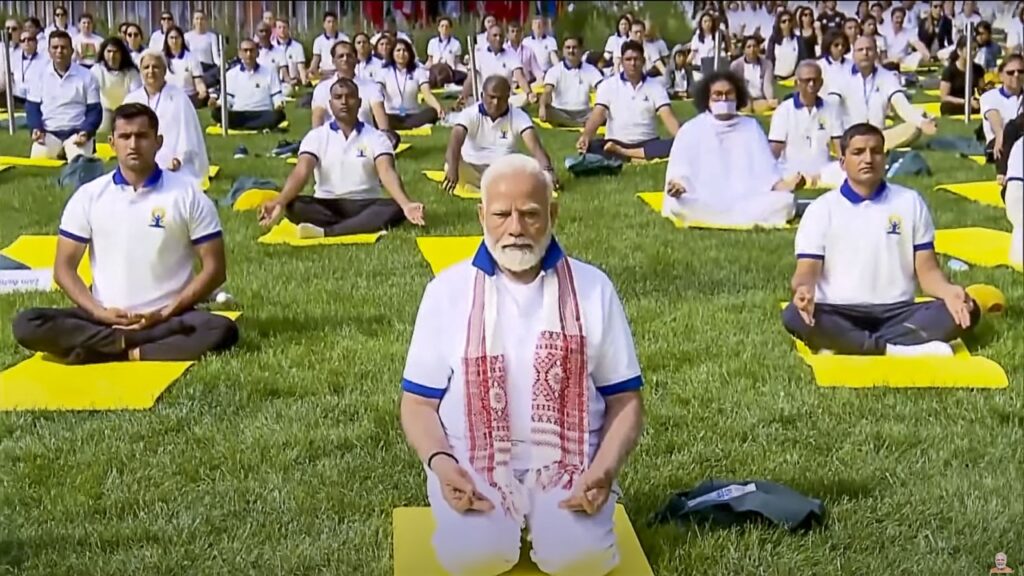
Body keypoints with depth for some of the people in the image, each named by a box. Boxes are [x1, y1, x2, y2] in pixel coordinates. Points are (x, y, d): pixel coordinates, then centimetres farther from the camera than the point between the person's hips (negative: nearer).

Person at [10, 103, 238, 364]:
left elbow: (214, 268, -2)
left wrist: (165, 314, -12)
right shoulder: (88, 196, 4)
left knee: (222, 330, -33)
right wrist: (100, 312, -12)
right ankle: (130, 344, -25)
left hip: (168, 318, -1)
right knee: (27, 324, -22)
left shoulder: (188, 195, -1)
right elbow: (64, 267, 5)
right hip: (104, 317, 2)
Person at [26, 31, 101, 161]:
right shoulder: (39, 76, 9)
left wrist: (86, 132, -14)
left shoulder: (86, 77, 5)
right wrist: (36, 129, -10)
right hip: (48, 133, 1)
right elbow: (32, 107, 10)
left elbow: (94, 110, 4)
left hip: (76, 133, -1)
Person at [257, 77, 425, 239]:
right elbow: (301, 171, -12)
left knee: (395, 209, -31)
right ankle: (364, 226, -33)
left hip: (366, 205, 0)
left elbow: (387, 172, -14)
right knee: (293, 206, -29)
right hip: (326, 206, 0)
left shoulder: (375, 137, 2)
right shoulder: (316, 136, 3)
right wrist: (279, 202, -32)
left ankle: (324, 232, -41)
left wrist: (405, 204, -35)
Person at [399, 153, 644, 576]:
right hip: (472, 460, 0)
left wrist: (606, 468, -13)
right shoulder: (447, 290, 5)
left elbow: (625, 401, 7)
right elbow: (419, 402, 7)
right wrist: (439, 462, -14)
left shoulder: (593, 289, 5)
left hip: (568, 461, 0)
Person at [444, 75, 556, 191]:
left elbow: (534, 145, -18)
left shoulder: (519, 116, -4)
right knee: (450, 165, -34)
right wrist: (453, 169, -48)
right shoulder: (470, 114, -9)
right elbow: (455, 141, -26)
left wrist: (547, 170, -39)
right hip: (471, 171, -1)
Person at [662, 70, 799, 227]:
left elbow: (766, 169, 11)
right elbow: (679, 172, 2)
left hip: (748, 203, 1)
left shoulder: (751, 126, 17)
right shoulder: (691, 129, 11)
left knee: (785, 201, -25)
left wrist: (782, 185, -10)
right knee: (676, 205, -35)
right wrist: (677, 186, -22)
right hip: (703, 205, -1)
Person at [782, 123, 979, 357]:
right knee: (794, 316, -33)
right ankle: (895, 349, -33)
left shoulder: (910, 202, 10)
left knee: (968, 311, -22)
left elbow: (927, 269, 8)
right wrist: (803, 290, -28)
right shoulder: (821, 209, 5)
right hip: (839, 314, -3)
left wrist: (948, 291, -16)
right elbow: (806, 271, -2)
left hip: (898, 313, 3)